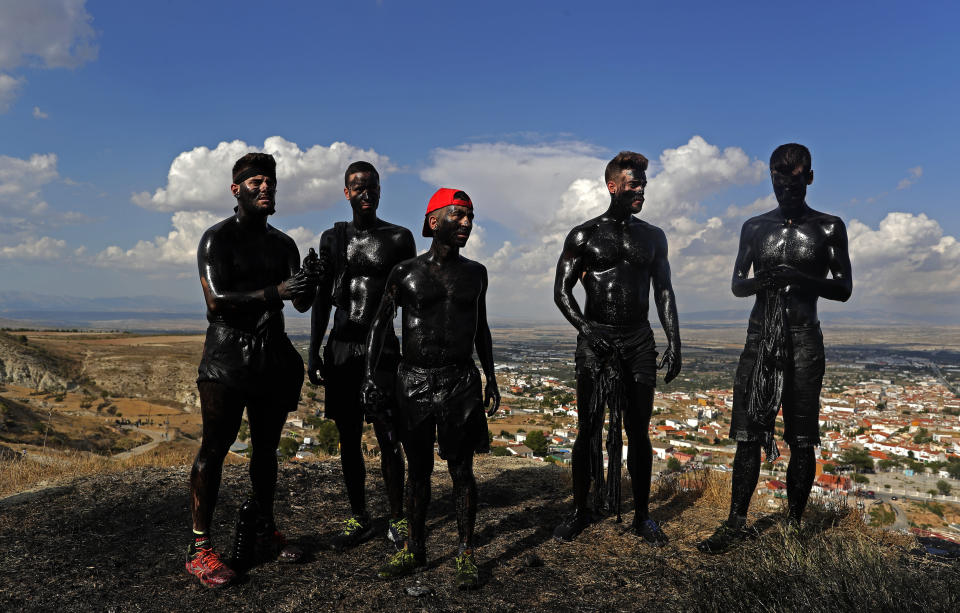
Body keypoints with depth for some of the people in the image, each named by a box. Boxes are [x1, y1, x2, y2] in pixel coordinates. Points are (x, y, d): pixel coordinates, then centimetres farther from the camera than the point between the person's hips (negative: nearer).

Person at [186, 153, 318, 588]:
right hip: (227, 357, -6)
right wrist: (276, 292, -26)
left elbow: (301, 305, 11)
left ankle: (266, 531, 23)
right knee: (214, 448, -5)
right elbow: (217, 300, -15)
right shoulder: (217, 238, -3)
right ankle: (199, 547, 1)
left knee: (266, 447, 11)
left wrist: (309, 283, -13)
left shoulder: (283, 244, 15)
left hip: (272, 356, 6)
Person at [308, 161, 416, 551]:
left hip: (382, 350, -3)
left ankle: (397, 520, 13)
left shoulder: (399, 238, 2)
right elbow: (322, 300, 11)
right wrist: (313, 351, 5)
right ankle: (359, 519, 23)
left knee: (389, 439, -2)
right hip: (341, 351, 3)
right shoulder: (332, 238, 10)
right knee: (348, 439, 9)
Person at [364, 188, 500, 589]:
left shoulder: (475, 273, 8)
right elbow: (379, 325, 4)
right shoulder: (405, 273, 0)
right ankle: (415, 548, 25)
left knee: (461, 469, 3)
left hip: (461, 381, 1)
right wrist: (369, 376, -4)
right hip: (414, 380, -1)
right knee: (418, 468, 9)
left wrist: (490, 376, 14)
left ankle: (466, 554, 15)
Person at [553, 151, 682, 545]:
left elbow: (664, 292, 12)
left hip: (639, 341, 3)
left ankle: (641, 516, 17)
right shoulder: (584, 235, 2)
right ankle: (580, 511, 15)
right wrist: (585, 327, -15)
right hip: (595, 340, -2)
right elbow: (562, 291, 0)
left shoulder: (653, 237, 11)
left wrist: (674, 342, 4)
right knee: (588, 429, 1)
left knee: (638, 431, 6)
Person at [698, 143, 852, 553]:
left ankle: (794, 524, 14)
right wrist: (759, 281, -11)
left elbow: (844, 289, 3)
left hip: (804, 339, -2)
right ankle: (736, 523, 7)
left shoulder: (828, 228, 5)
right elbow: (736, 284, 13)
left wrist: (803, 279, -17)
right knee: (747, 434, 0)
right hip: (760, 336, 2)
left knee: (801, 439, 1)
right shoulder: (754, 227, 12)